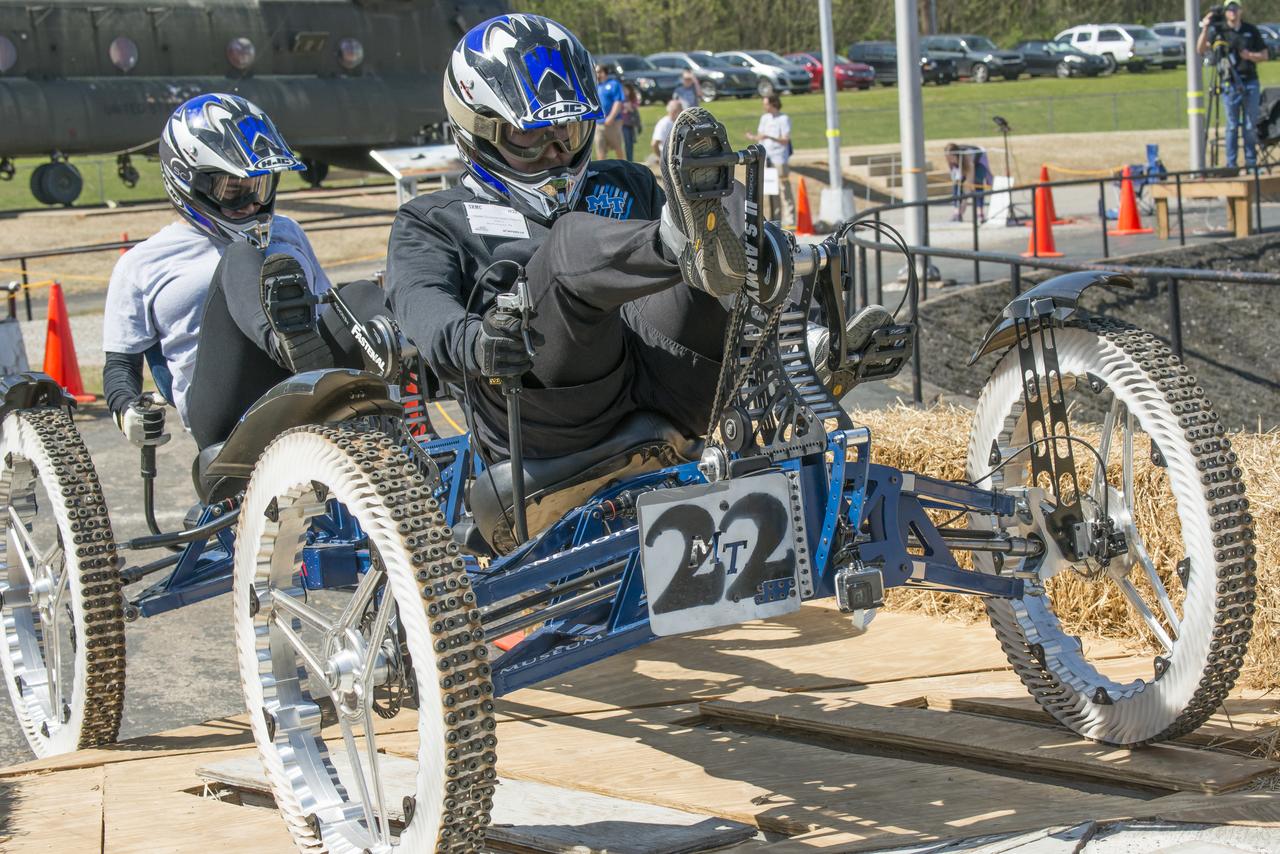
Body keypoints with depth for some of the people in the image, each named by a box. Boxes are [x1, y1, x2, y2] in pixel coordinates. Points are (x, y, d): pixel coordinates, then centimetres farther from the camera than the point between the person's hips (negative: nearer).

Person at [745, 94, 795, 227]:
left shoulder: (784, 119, -6)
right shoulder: (764, 118, 13)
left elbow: (785, 140, -12)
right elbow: (760, 136, 14)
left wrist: (769, 137, -25)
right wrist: (753, 137, -9)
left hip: (780, 158, -6)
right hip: (767, 158, 6)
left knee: (784, 189, -7)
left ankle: (789, 220, -6)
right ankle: (775, 219, 12)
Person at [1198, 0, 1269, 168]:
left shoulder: (1251, 30, 8)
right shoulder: (1218, 30, 2)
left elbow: (1264, 55, 10)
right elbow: (1201, 50, -9)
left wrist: (1249, 55, -9)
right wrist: (1205, 29, -21)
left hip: (1250, 83, 2)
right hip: (1230, 84, -2)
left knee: (1251, 126, 4)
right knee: (1232, 126, 0)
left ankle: (1251, 162, 11)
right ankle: (1231, 164, 4)